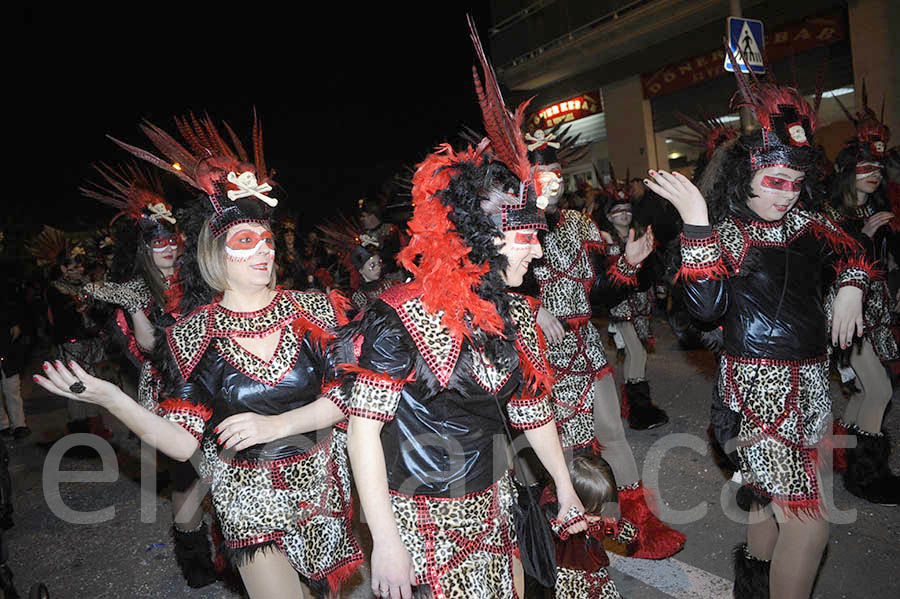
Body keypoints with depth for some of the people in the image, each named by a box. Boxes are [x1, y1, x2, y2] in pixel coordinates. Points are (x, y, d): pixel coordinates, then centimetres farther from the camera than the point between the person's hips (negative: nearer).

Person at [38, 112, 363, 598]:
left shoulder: (315, 310, -9)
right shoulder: (190, 336, -9)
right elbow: (182, 442, -11)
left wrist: (276, 424, -24)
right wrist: (112, 400, -24)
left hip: (325, 484, 2)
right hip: (249, 501, -1)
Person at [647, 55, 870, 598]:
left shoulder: (807, 222, 7)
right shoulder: (722, 231, -10)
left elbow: (854, 256, 25)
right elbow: (706, 305, -25)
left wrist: (851, 288, 4)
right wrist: (697, 223, -28)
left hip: (812, 376, 7)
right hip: (759, 380, -7)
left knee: (779, 492, 20)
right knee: (809, 520, -8)